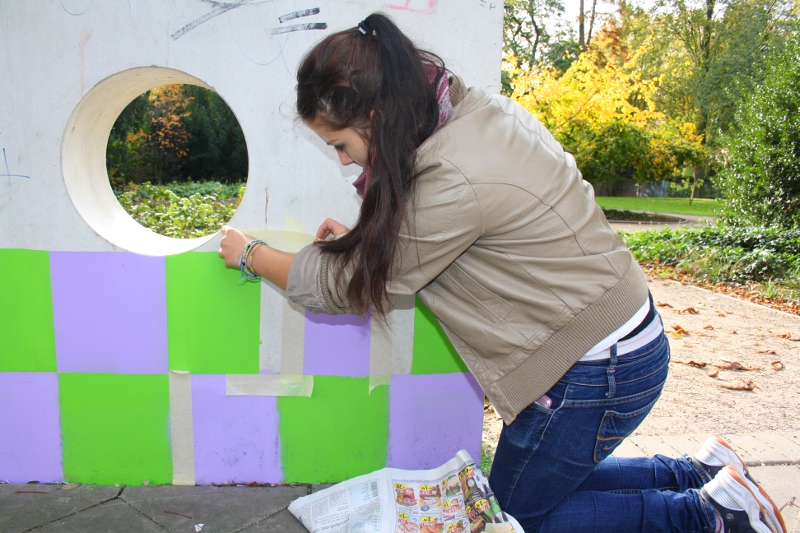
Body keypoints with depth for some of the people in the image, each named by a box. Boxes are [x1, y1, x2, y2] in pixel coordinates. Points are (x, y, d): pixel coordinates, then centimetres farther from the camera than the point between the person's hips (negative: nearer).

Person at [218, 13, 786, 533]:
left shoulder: (456, 179, -29)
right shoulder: (478, 107, -1)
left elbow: (353, 288, -15)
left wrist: (251, 253, -1)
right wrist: (362, 239, 5)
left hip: (593, 372, -9)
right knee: (545, 484, 25)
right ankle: (699, 473, 24)